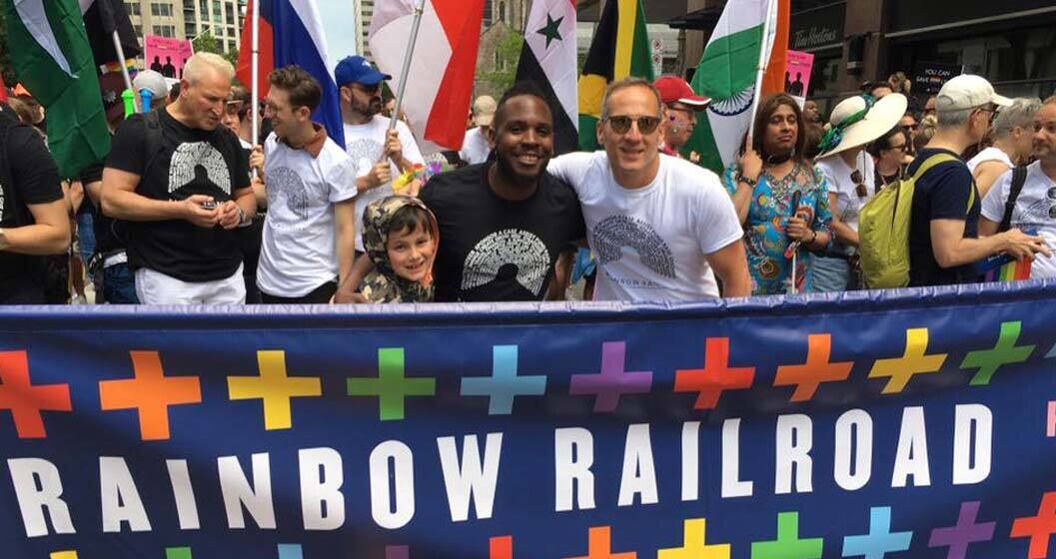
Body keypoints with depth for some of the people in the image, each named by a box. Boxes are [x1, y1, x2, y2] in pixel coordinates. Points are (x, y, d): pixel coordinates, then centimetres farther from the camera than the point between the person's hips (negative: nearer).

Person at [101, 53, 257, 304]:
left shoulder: (227, 139, 13)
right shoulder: (140, 130, -5)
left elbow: (246, 196, 20)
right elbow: (111, 200, -11)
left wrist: (239, 212, -4)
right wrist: (180, 210, -21)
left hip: (228, 276, 5)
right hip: (167, 278, -5)